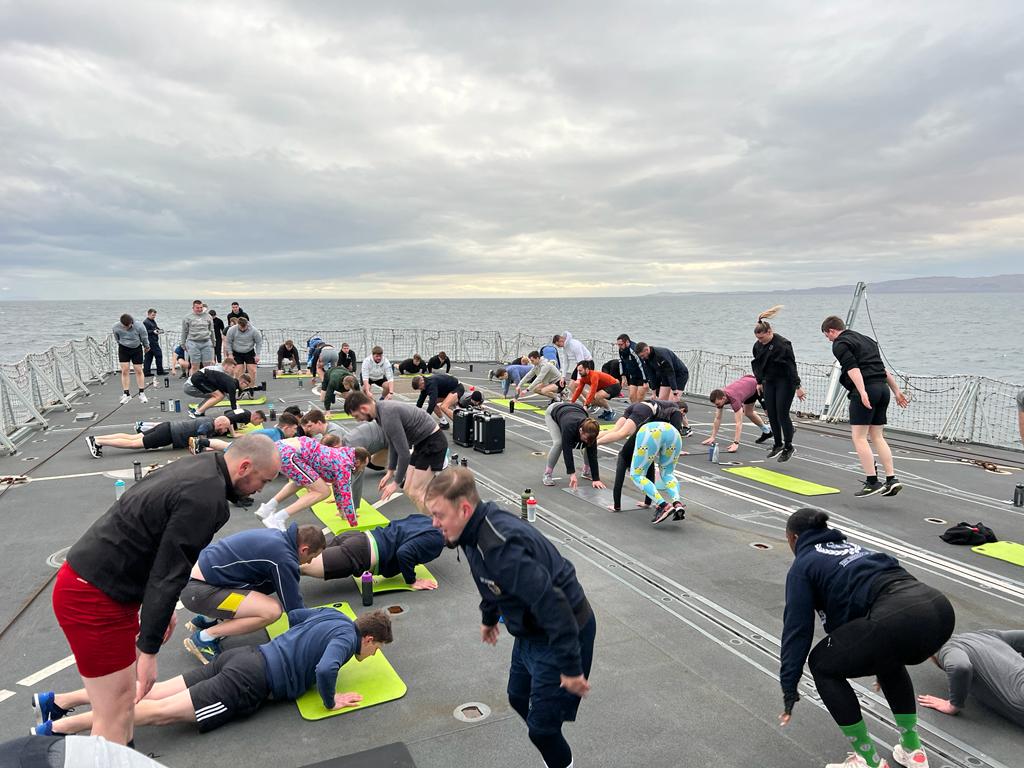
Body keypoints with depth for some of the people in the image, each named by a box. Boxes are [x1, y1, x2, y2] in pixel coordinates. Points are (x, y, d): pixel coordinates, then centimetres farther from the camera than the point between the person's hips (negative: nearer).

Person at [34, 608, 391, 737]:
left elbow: (294, 615, 29)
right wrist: (330, 701, -12)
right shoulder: (347, 636, -11)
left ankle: (61, 700, 12)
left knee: (152, 692, 9)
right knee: (161, 710, -8)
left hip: (244, 658, 8)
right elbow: (325, 669, -29)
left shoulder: (334, 614, 14)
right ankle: (58, 727, -7)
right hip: (251, 682, -8)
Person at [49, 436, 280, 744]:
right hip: (94, 596, -10)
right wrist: (149, 650, -17)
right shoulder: (205, 498, -23)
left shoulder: (199, 466, 6)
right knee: (118, 711, -1)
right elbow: (169, 575, -23)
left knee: (128, 687, 18)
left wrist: (163, 609, 23)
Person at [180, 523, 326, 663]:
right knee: (272, 610, -19)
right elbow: (294, 605, -11)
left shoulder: (277, 536, 7)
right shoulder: (283, 558, -19)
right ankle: (204, 638, -4)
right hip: (198, 591, -10)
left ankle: (207, 619, 18)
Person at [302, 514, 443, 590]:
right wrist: (412, 581, -8)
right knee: (302, 566, -8)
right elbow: (404, 552, -24)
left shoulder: (423, 519, 14)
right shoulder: (436, 539, -10)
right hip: (362, 554, -8)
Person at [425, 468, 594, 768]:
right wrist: (489, 617, 31)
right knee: (519, 699, 23)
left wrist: (570, 667, -26)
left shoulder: (500, 545, -34)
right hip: (532, 630, 10)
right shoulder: (476, 531, -4)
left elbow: (552, 604, -34)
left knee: (541, 726, 0)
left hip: (564, 632, -9)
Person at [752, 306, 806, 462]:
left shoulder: (783, 344, -20)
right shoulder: (758, 345, 2)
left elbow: (791, 366, -20)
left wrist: (797, 386, -20)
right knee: (771, 414, 7)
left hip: (785, 383, -7)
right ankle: (778, 444, 20)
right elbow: (757, 364, 15)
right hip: (769, 382, 7)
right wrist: (759, 382, 13)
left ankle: (788, 447, 7)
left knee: (782, 414, -6)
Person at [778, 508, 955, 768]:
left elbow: (798, 629, 10)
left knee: (823, 665, 15)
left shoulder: (803, 565, 15)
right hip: (940, 608, 8)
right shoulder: (851, 547, 36)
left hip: (898, 618, -8)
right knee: (885, 654, 37)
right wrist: (882, 664, 59)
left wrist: (789, 690, 17)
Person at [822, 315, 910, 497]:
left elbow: (853, 368, -17)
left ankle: (872, 481, -7)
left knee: (859, 437, -4)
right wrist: (897, 391, 26)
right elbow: (883, 368, 25)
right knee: (877, 436, 12)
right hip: (883, 388, 8)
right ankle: (891, 479, 7)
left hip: (865, 390, -8)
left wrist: (862, 392, -26)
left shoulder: (839, 344, -1)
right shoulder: (866, 339, 25)